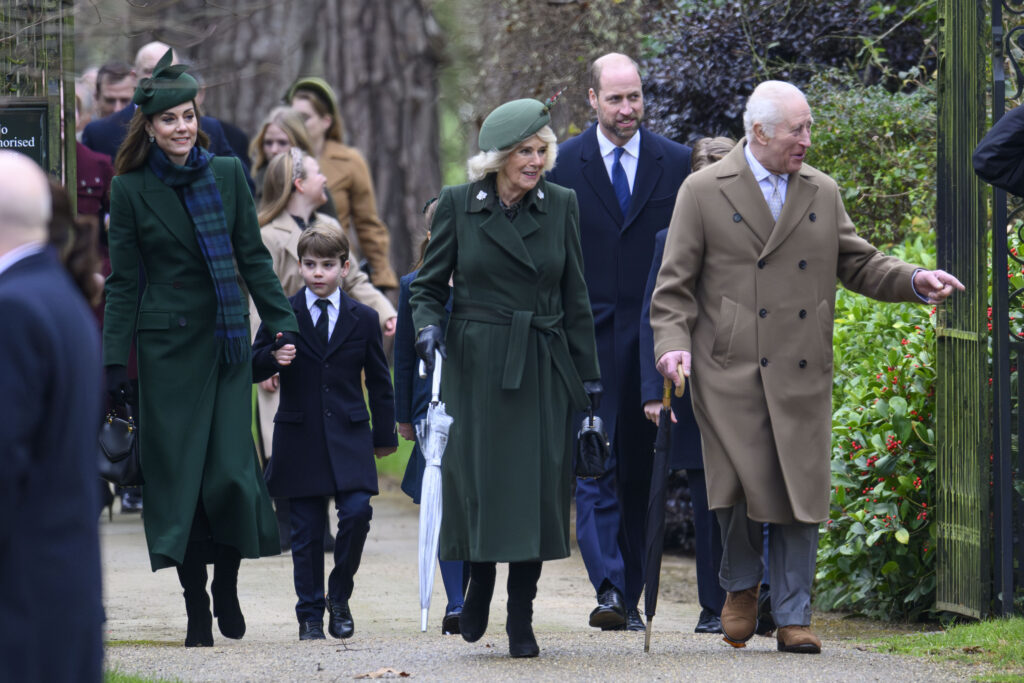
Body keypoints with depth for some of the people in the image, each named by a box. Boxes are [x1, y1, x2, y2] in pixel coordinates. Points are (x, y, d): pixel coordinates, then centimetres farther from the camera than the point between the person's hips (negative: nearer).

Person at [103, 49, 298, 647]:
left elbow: (253, 258, 9)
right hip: (167, 344, -1)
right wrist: (112, 363, -4)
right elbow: (122, 281, 1)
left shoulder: (227, 175, 4)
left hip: (227, 342, 1)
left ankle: (227, 587, 14)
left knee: (232, 470, -7)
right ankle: (197, 607, 8)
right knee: (179, 471, -1)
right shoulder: (131, 189, 0)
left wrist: (285, 325, 2)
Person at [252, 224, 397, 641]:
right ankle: (310, 615, 10)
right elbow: (253, 369, 4)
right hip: (299, 440, 0)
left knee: (357, 512, -15)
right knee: (307, 530, 1)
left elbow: (379, 382, 13)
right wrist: (273, 357, -18)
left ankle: (339, 595, 5)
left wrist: (384, 435, 13)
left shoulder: (363, 319, 7)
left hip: (349, 435, 0)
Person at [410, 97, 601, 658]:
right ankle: (480, 580, 25)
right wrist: (428, 327, -14)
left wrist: (588, 377, 7)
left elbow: (574, 297, 9)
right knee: (480, 481, -3)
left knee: (537, 487, -2)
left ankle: (521, 617, 7)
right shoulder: (458, 205, 0)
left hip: (542, 369, 1)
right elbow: (429, 285, 6)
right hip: (476, 364, -1)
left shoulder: (560, 205, 5)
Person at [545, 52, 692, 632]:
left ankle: (632, 597, 16)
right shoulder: (563, 165, 2)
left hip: (652, 338, 2)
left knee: (640, 470, 7)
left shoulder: (677, 163, 5)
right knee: (595, 464, -13)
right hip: (588, 338, -2)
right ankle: (608, 589, -20)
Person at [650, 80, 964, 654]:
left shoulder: (823, 193, 14)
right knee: (745, 485, -12)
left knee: (801, 495, 0)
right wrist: (674, 343, -13)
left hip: (802, 376, 3)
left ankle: (793, 618, 8)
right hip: (731, 372, -3)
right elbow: (675, 283, 2)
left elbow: (857, 263, 17)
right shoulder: (704, 192, 2)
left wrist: (914, 281, 0)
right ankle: (741, 586, 15)